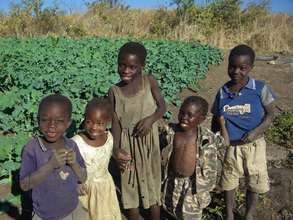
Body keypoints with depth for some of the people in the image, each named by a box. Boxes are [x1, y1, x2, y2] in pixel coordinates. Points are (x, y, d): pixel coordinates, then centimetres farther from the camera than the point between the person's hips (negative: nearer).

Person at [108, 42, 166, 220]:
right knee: (130, 185, 14)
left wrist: (151, 119, -24)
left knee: (152, 183, 17)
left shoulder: (149, 81, -9)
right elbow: (116, 123, -9)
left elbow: (162, 107, -3)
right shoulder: (114, 91, -9)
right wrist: (116, 148, -24)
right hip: (128, 144, 0)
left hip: (149, 142, 0)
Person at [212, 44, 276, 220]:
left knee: (254, 184, 14)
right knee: (229, 182, 18)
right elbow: (216, 119, 4)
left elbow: (270, 115, -7)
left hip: (254, 145, -1)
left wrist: (256, 131, -21)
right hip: (230, 146, 2)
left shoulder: (260, 88, -15)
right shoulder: (222, 92, -7)